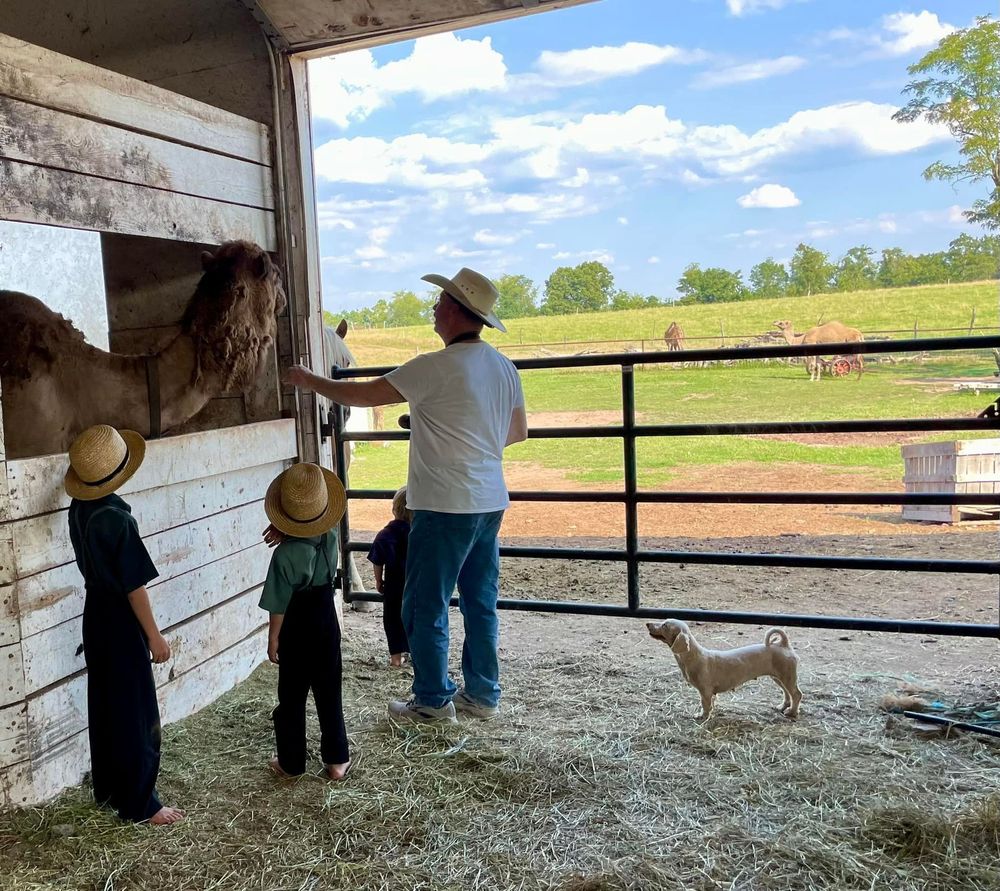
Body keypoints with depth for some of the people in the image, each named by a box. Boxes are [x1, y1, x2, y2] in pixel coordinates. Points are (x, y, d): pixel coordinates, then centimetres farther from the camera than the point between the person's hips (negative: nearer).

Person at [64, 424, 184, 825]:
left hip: (94, 613, 9)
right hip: (121, 619, -9)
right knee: (136, 713, 3)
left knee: (104, 705, 20)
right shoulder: (116, 518, -27)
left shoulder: (78, 508, -1)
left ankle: (106, 788, 35)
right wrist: (154, 636, -14)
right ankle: (139, 804, 14)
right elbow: (135, 586, -22)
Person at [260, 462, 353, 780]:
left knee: (292, 697, 11)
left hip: (296, 631, -4)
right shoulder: (330, 538, -9)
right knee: (329, 693, 13)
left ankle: (291, 763, 22)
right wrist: (285, 537, 3)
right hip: (327, 622, 4)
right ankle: (337, 760, 19)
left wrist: (273, 639, -5)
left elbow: (279, 605, -17)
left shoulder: (285, 554, -23)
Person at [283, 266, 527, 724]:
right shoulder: (504, 368, 6)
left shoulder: (436, 368, -16)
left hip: (445, 506, -8)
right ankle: (483, 695, 24)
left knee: (425, 606, 6)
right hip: (490, 502, 8)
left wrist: (309, 380, 6)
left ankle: (434, 700, 16)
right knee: (481, 602, 15)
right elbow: (518, 432, 17)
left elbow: (361, 394, -9)